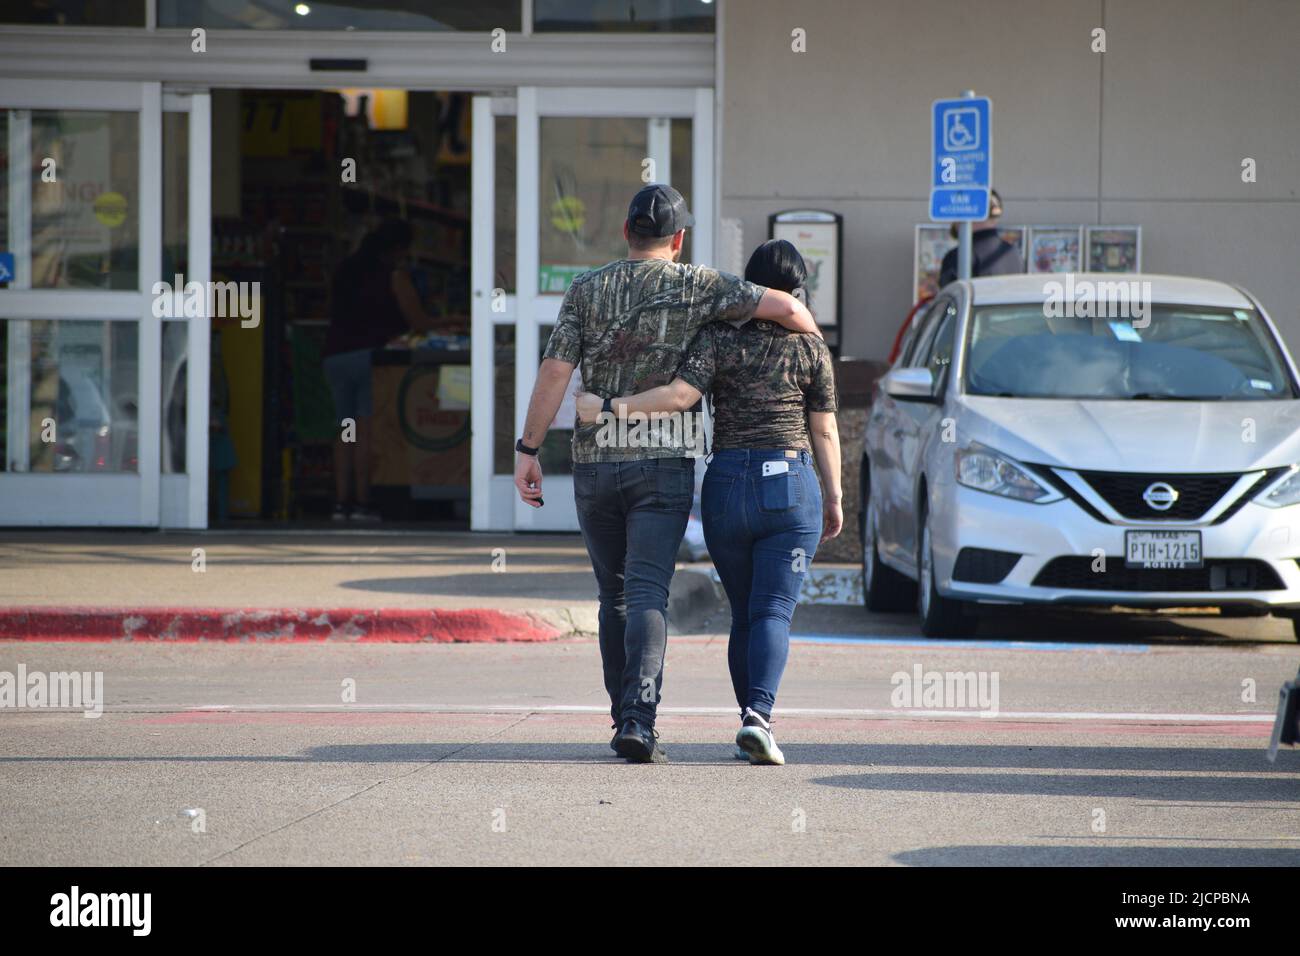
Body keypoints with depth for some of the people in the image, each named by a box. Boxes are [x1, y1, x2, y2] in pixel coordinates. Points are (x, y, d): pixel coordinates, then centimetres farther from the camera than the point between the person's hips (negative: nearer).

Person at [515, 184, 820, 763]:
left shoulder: (587, 290, 5)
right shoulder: (695, 286, 0)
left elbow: (556, 371, -4)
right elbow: (784, 307, -4)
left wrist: (528, 449, -2)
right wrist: (813, 338, 17)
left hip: (595, 463, 2)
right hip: (663, 463, -2)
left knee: (614, 596, 15)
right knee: (647, 596, -8)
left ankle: (624, 720, 17)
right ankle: (638, 720, -25)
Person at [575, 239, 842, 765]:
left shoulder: (720, 336, -2)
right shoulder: (810, 347, 1)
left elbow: (681, 394, -16)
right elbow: (824, 431, 4)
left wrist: (609, 406, -10)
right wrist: (834, 498, 13)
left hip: (726, 485, 1)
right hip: (790, 485, -1)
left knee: (743, 615, 15)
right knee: (773, 612, -6)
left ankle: (752, 723, 14)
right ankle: (758, 715, -27)